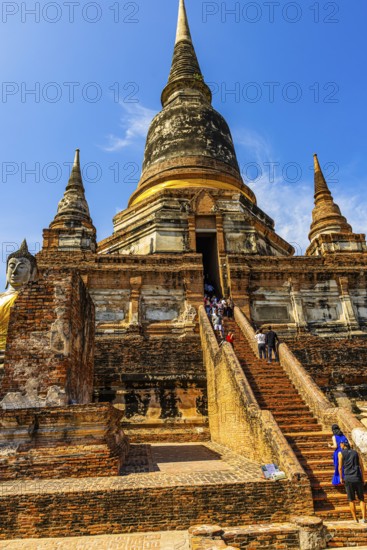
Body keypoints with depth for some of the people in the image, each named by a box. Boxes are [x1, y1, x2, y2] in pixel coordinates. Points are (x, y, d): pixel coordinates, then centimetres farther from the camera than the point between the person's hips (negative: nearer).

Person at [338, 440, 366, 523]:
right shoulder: (355, 452, 11)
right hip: (358, 478, 2)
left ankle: (355, 519, 9)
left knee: (351, 500, 7)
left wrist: (341, 478, 10)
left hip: (348, 479, -2)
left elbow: (340, 467, -1)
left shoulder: (341, 453, 3)